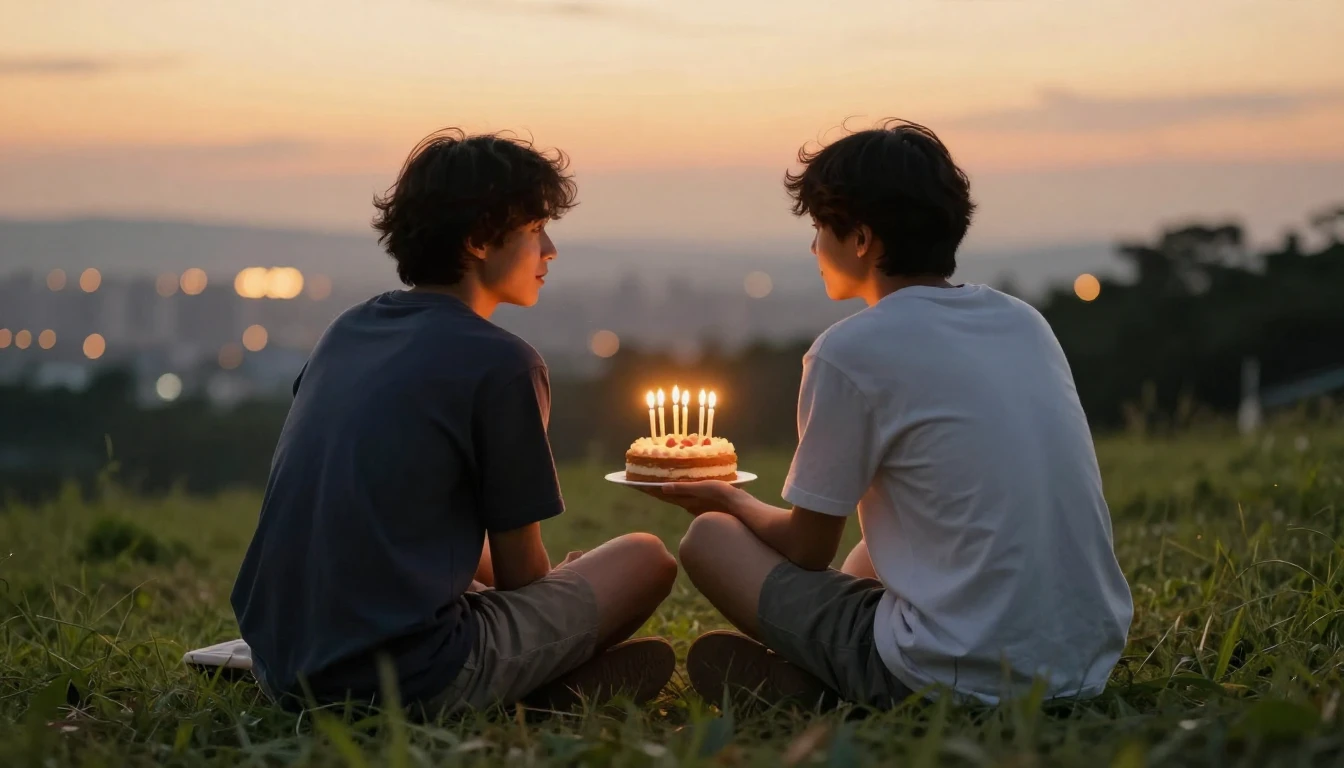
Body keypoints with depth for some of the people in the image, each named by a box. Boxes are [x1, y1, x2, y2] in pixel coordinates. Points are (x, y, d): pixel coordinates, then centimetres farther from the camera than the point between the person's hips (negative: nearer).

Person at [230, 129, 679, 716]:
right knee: (645, 558, 9)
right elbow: (520, 573, -3)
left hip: (282, 668, 7)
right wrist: (563, 584, 21)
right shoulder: (501, 364, -10)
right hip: (408, 678, -7)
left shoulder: (345, 332, 12)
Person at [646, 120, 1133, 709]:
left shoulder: (849, 352, -10)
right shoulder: (1025, 322, 9)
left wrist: (732, 501, 22)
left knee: (710, 538, 7)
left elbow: (808, 548, 0)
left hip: (962, 680, -7)